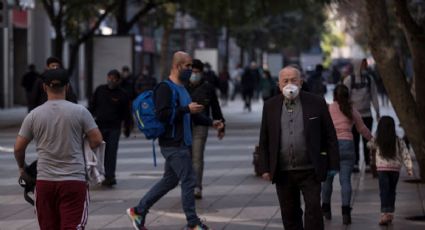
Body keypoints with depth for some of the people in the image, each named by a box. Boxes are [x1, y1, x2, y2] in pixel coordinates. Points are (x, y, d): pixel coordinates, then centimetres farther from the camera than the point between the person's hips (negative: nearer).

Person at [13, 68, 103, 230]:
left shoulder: (34, 115, 2)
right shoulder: (79, 111, -3)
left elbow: (19, 147, 4)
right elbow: (97, 140, -2)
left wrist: (22, 167, 24)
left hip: (44, 181, 2)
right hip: (74, 180, -2)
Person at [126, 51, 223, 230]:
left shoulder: (181, 88, 16)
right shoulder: (165, 88, -14)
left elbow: (189, 114, 27)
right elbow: (162, 115, -25)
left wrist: (211, 122, 18)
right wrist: (187, 109, -25)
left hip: (181, 143, 10)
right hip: (173, 144, -10)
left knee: (169, 181, 15)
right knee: (188, 181, -4)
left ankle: (138, 211, 22)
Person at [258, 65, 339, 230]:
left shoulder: (316, 103, 0)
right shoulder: (270, 106, 6)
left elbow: (330, 137, 1)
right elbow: (264, 141, 9)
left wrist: (333, 165, -4)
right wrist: (265, 168, 3)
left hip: (310, 171, -3)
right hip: (283, 173, 3)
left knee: (313, 210, -8)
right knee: (289, 216, 9)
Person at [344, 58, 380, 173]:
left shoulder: (369, 79, 6)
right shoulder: (349, 79, -2)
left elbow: (374, 96, 8)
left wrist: (377, 112, 4)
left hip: (367, 114, 2)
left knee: (367, 140, 2)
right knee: (355, 140, 3)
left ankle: (368, 164, 5)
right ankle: (355, 163, 10)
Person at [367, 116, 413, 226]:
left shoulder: (377, 141, -4)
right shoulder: (398, 141, -1)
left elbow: (369, 145, 16)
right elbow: (405, 155, -3)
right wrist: (409, 168, 1)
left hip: (382, 168, -2)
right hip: (395, 168, 2)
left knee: (384, 192, -5)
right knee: (392, 191, 15)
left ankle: (385, 213, -19)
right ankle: (390, 213, 19)